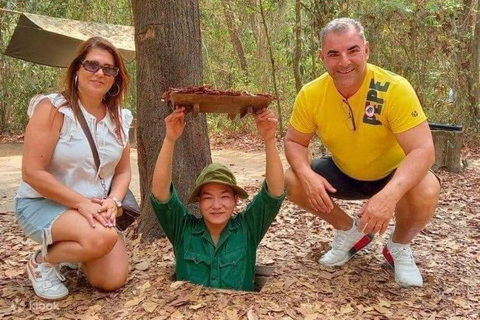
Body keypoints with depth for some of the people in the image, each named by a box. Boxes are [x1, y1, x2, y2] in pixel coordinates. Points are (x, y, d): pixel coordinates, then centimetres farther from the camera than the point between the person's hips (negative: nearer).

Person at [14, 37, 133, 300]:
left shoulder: (120, 119, 3)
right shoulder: (52, 109, -15)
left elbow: (123, 171, 8)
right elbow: (32, 172, -19)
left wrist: (112, 202, -13)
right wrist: (81, 203, -22)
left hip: (95, 209, 6)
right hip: (43, 204, -5)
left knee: (113, 281, -8)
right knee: (102, 238, -34)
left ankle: (74, 252, 23)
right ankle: (42, 262, -3)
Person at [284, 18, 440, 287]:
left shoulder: (395, 88, -30)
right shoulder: (311, 95, -19)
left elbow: (423, 150, -34)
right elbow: (294, 142, -8)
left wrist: (390, 194, -52)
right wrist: (307, 175, -31)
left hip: (393, 175, -3)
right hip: (344, 174, 4)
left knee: (426, 193, -34)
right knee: (293, 181, -18)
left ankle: (400, 246, 1)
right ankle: (350, 231, 8)